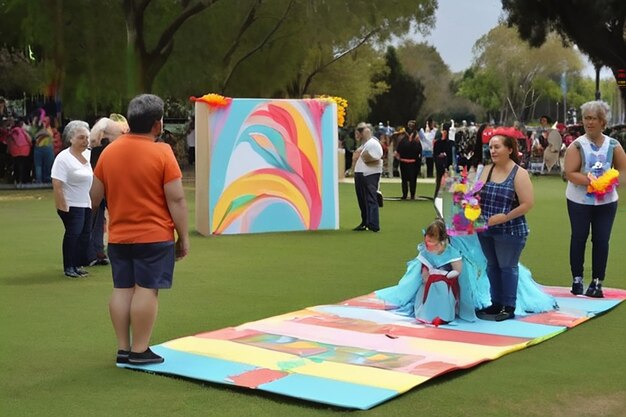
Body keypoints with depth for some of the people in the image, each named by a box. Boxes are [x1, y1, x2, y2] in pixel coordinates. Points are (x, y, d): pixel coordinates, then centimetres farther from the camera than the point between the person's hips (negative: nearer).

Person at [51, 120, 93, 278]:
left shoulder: (86, 155, 9)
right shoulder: (63, 158, -15)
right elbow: (57, 185, -21)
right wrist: (63, 208, -23)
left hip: (86, 205, 8)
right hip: (71, 206, -8)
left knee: (84, 234, 8)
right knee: (73, 233, -6)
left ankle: (78, 265, 18)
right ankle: (69, 267, 4)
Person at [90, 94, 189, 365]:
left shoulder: (109, 152, 5)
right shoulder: (162, 153, -11)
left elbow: (95, 196, 11)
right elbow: (176, 200, -12)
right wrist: (183, 237, -4)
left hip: (118, 236, 6)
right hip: (154, 236, -5)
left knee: (122, 289, 9)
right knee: (146, 289, -3)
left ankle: (123, 349, 13)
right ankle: (139, 351, -1)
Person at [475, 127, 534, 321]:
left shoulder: (519, 174, -11)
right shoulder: (486, 170, 7)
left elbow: (527, 204, -16)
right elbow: (476, 196, 13)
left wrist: (504, 217, -19)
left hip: (510, 232, -6)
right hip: (486, 230, 6)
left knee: (507, 267, 2)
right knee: (492, 266, 14)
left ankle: (509, 307, 12)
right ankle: (496, 303, 26)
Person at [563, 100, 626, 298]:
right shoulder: (576, 145, -8)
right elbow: (570, 173, -16)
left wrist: (610, 180, -14)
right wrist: (590, 182, -26)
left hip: (606, 201, 2)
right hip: (579, 201, -2)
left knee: (601, 240, 3)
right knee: (579, 238, 7)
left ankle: (597, 282, 10)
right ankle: (577, 279, 19)